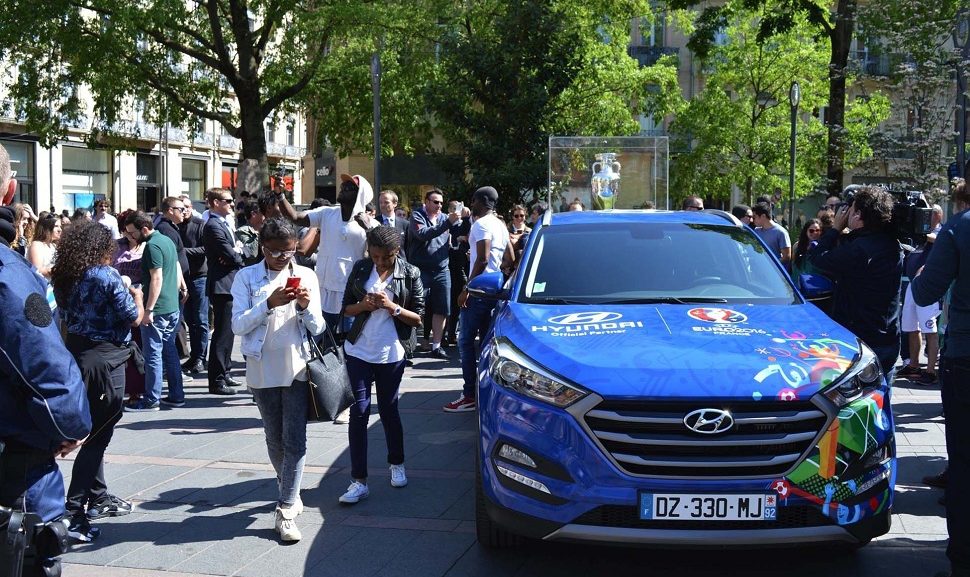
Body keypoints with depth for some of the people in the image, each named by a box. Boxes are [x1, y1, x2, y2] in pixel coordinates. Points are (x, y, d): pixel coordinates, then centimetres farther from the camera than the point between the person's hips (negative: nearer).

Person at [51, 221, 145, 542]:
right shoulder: (107, 276, -15)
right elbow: (134, 319, -11)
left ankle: (98, 497, 33)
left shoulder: (63, 278, 6)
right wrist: (137, 296, 10)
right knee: (97, 434, -3)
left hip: (75, 355, 8)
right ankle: (74, 512, -5)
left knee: (93, 431, 20)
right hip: (105, 359, -8)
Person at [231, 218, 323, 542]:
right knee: (275, 440, 13)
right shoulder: (247, 278, -1)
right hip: (263, 370, 0)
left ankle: (286, 510, -2)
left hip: (297, 368, 0)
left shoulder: (306, 276, 3)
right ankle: (290, 492, 34)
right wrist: (269, 304, -22)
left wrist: (306, 306, -16)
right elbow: (238, 325, -10)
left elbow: (317, 328, 4)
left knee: (295, 441, -5)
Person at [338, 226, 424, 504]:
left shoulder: (410, 273, -5)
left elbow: (418, 318, -3)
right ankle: (359, 481, -3)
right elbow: (346, 308, 7)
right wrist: (363, 306, -14)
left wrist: (392, 307, -19)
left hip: (391, 354, -1)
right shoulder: (360, 269, 1)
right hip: (358, 352, 1)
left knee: (389, 409, 11)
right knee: (359, 411, -4)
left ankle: (396, 464, 34)